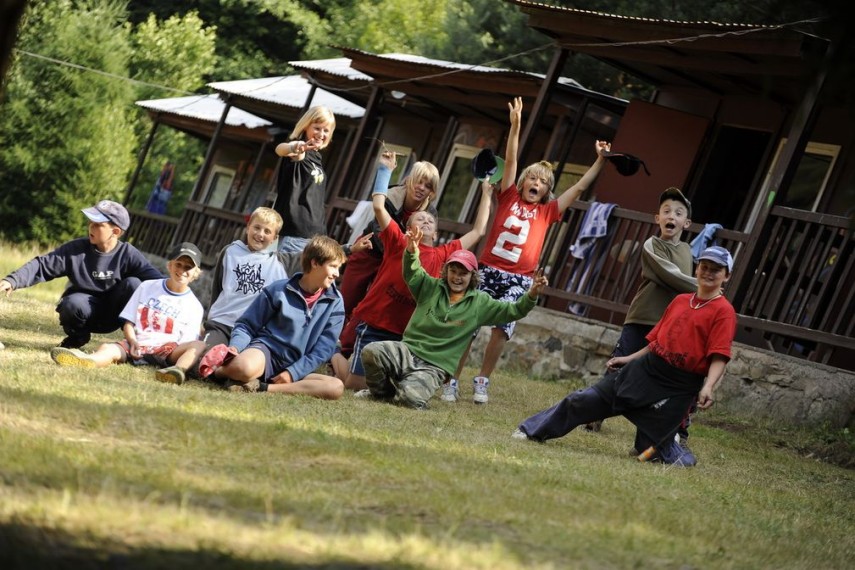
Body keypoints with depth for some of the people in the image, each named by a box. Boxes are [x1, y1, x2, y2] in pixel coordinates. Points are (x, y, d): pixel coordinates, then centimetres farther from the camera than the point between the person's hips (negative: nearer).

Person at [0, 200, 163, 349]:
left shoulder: (128, 254, -11)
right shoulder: (76, 249, -10)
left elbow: (154, 276, -21)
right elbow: (42, 266, -13)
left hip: (111, 316, 0)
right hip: (85, 311, 0)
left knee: (133, 284, -27)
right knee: (73, 304, -35)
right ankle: (77, 337, 0)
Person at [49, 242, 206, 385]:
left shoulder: (194, 306, 12)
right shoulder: (147, 287, 18)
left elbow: (185, 345, 5)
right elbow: (128, 322, 15)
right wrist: (133, 341, -6)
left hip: (166, 349, -1)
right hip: (137, 345, 2)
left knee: (198, 347, -31)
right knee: (108, 348, -30)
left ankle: (178, 369, -65)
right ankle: (88, 361, -66)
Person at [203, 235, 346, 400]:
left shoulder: (335, 303, 5)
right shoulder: (278, 290, 0)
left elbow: (323, 349, 0)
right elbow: (246, 325, 4)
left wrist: (292, 373, -12)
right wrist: (234, 348, -17)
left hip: (296, 368, 3)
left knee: (336, 387, -30)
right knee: (245, 368, -41)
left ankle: (261, 388, -30)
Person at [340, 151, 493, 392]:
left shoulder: (442, 255, 10)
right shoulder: (398, 242, -1)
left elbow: (477, 231, 16)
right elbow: (378, 206, -10)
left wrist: (486, 194, 17)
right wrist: (385, 169, -4)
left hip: (405, 333, 5)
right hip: (373, 325, -4)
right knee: (356, 383, -6)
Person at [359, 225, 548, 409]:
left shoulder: (480, 302, 6)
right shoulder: (431, 287, 8)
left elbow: (513, 311, 4)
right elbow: (411, 273, -8)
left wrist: (531, 295, -16)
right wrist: (411, 252, -31)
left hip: (435, 367, -1)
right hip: (407, 351, 1)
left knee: (411, 397, -32)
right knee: (371, 352, -29)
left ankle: (393, 396, 8)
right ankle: (382, 391, 3)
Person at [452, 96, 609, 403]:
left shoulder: (547, 212, 11)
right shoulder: (509, 198, 8)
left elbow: (580, 187, 12)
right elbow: (510, 160, 2)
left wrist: (600, 161, 9)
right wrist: (515, 124, -6)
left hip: (518, 280, 1)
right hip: (488, 271, -1)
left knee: (501, 329, -9)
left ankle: (482, 381, 9)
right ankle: (451, 381, 3)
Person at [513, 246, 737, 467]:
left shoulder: (724, 311, -8)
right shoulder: (680, 300, 12)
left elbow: (719, 357, -16)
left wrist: (708, 387, -29)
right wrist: (630, 358, 20)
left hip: (679, 387, -6)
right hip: (646, 367, 6)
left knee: (653, 445, -8)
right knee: (586, 400, 7)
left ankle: (679, 458, 23)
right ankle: (534, 430, 21)